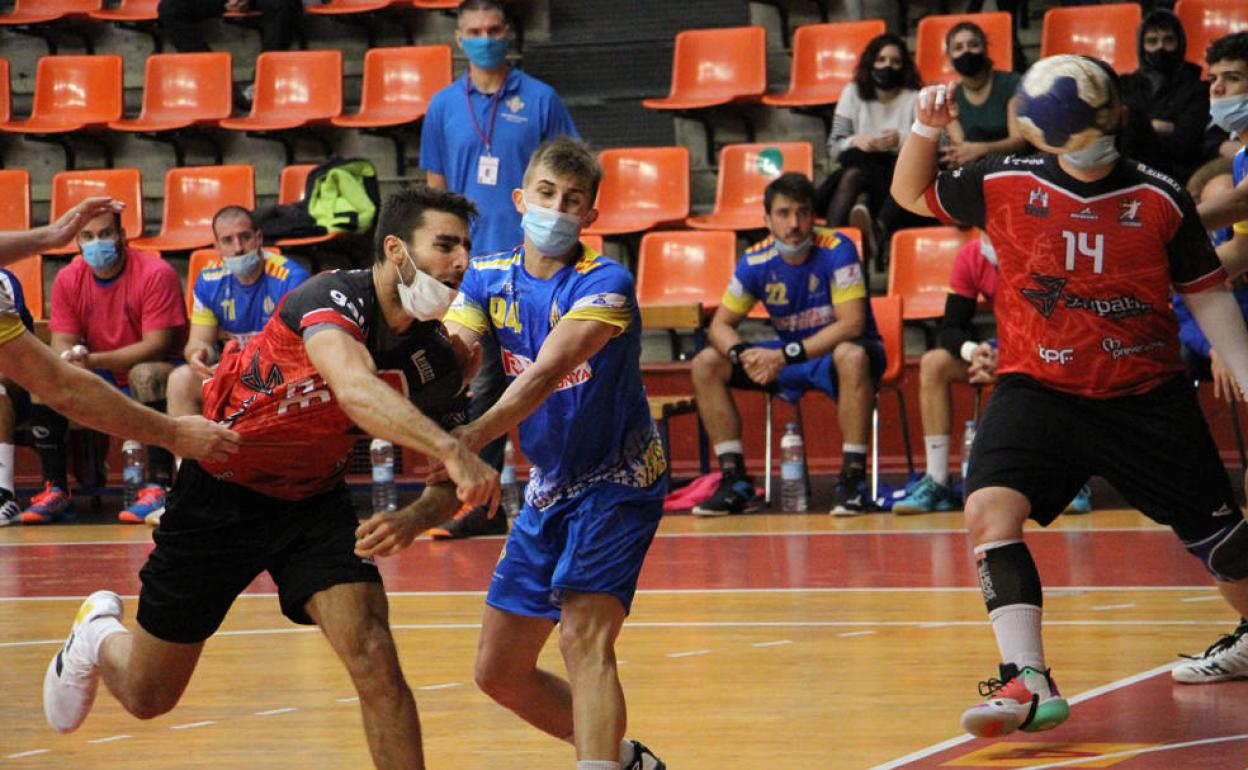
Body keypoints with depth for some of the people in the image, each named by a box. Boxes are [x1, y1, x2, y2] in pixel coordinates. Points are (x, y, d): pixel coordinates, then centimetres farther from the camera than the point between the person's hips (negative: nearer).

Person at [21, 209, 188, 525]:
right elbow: (62, 344, -2)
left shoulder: (156, 274, -17)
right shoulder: (68, 280, 0)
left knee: (147, 374, -38)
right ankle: (56, 491, -14)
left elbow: (157, 345, -23)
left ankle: (159, 488, -39)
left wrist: (94, 360, -32)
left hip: (148, 374, -5)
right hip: (101, 380, 5)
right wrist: (70, 360, -30)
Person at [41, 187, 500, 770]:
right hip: (220, 494, -4)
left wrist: (414, 519, -22)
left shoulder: (436, 362, -10)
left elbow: (450, 484, 1)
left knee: (373, 659, -20)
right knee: (147, 696, 12)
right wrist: (449, 449, -63)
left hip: (314, 501, 4)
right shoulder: (335, 299, -29)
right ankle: (99, 634, 47)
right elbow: (355, 390, -50)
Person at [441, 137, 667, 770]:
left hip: (617, 481, -7)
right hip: (547, 491, 7)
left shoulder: (605, 284, -19)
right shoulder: (487, 279, 0)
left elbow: (547, 372, -34)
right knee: (498, 672, 10)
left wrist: (471, 436, -48)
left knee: (584, 637, -26)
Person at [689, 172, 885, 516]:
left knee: (851, 356, -41)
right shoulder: (756, 262, -7)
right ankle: (735, 481, -8)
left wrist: (786, 355, -32)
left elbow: (852, 324, -27)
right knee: (706, 364, -8)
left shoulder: (836, 250, -21)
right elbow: (721, 324, -1)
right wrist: (742, 354, -26)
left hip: (838, 351, -5)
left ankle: (853, 477, -34)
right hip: (789, 355, 5)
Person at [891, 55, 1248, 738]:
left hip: (1147, 397, 0)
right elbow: (912, 195, 12)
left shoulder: (1160, 198, -4)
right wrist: (925, 130, -6)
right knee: (989, 508, -25)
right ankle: (1028, 683, -28)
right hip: (1038, 391, 0)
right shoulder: (1004, 184, -3)